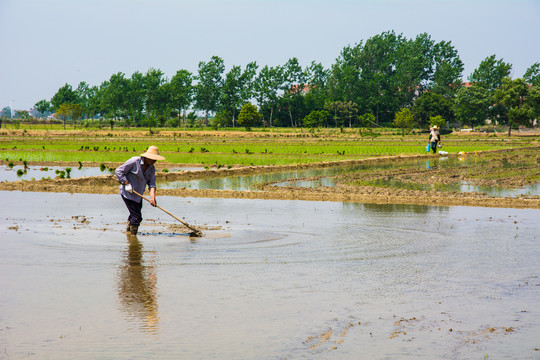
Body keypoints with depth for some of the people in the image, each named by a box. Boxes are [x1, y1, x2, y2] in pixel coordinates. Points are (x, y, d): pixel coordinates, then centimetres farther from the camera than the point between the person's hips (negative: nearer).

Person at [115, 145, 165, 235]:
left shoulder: (151, 168, 3)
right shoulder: (134, 161, -17)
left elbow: (152, 183, -5)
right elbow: (118, 171, -14)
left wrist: (152, 196, -22)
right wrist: (127, 183, -21)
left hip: (138, 195, 8)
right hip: (128, 193, -8)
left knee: (134, 215, 22)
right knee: (137, 217, -12)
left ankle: (128, 232, 43)